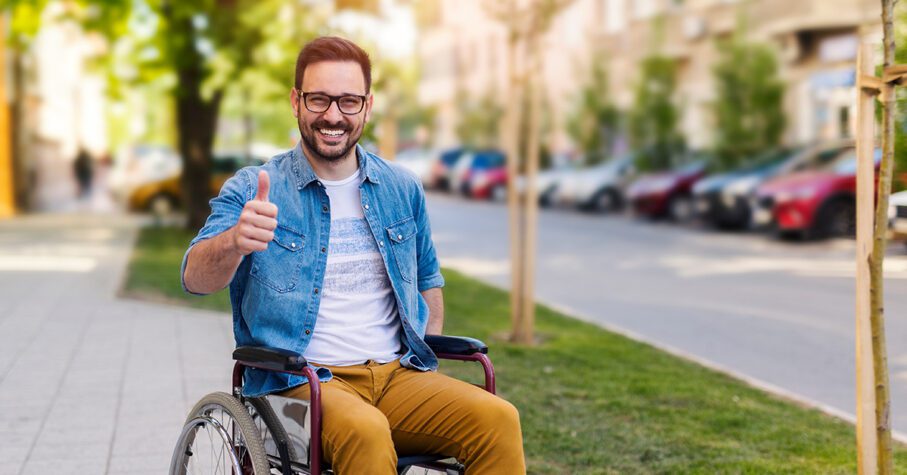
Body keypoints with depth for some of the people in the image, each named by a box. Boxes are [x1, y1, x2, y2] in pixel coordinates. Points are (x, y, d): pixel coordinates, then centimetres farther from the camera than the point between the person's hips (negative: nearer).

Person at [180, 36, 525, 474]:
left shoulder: (403, 190, 14)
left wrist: (428, 354, 14)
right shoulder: (253, 191, 2)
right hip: (300, 382, -4)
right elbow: (195, 279, -12)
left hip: (397, 375, 4)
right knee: (366, 432, -38)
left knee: (498, 419, -25)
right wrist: (235, 242, -34)